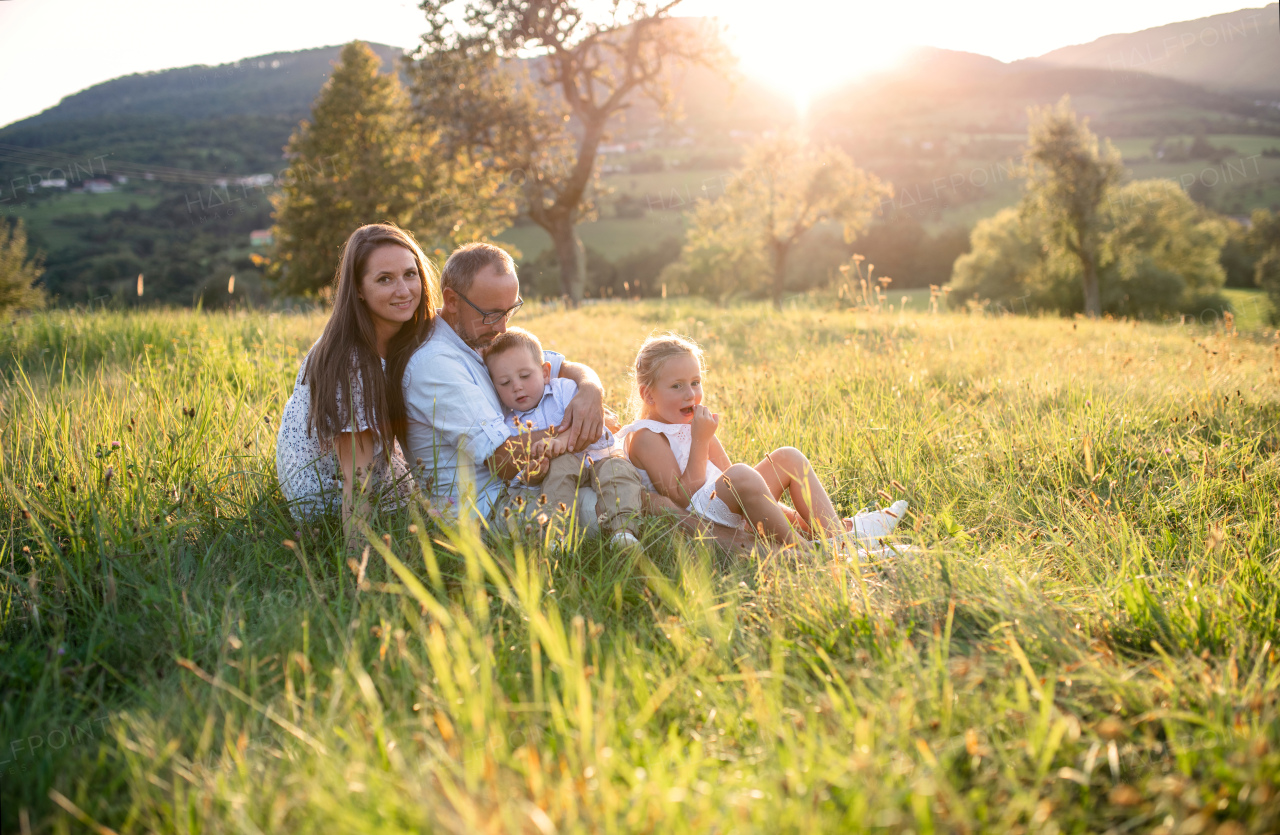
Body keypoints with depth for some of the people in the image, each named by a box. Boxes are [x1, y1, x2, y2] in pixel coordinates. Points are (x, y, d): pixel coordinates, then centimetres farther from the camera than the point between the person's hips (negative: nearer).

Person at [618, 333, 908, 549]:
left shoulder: (695, 425, 17)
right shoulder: (645, 437, -9)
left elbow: (729, 482, 14)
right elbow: (684, 498, -19)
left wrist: (787, 513, 2)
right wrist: (700, 441, -19)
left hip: (733, 514, 10)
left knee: (788, 458, 8)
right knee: (740, 476, -37)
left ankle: (834, 533, -11)